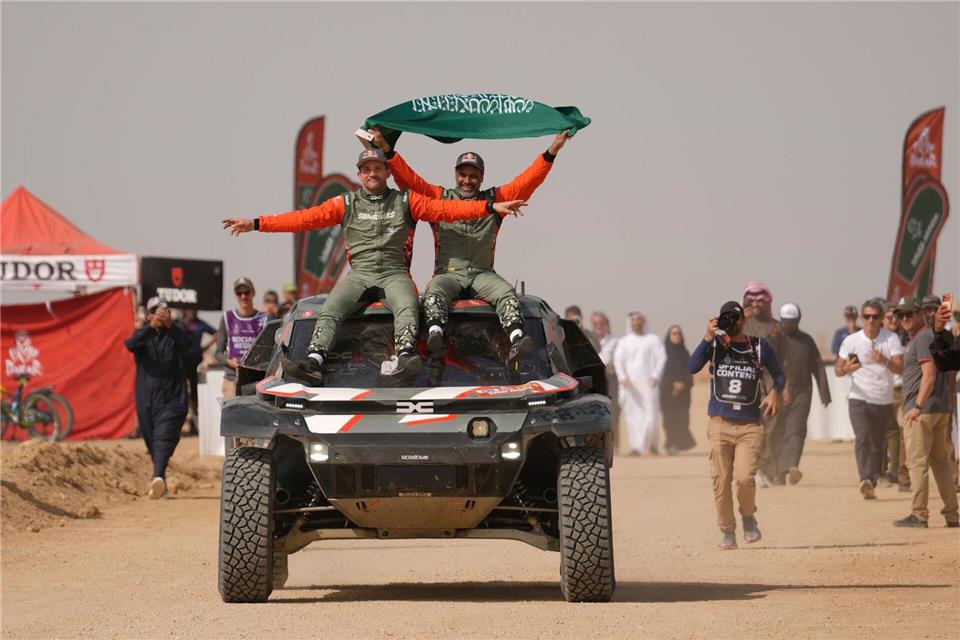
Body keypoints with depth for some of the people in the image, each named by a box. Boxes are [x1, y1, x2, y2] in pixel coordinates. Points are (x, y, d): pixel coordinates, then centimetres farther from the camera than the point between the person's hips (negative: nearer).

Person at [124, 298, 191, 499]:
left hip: (172, 399, -3)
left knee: (164, 439, -19)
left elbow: (186, 344, -18)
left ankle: (158, 478, -38)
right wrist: (151, 327, -32)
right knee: (152, 443, 11)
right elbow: (131, 345, -15)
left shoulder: (174, 335, 5)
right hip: (146, 399, 3)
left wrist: (170, 325, -35)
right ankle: (160, 483, 24)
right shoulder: (143, 335, 8)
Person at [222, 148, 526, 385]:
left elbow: (445, 209, 5)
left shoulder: (406, 201, 13)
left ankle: (405, 356, -53)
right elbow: (305, 218, 11)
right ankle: (314, 362, -41)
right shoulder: (345, 204, 15)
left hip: (394, 273, -1)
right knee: (330, 310, -25)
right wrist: (256, 224, 4)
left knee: (407, 306, -33)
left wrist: (490, 207, -7)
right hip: (358, 274, 1)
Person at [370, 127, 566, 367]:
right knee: (434, 294, -34)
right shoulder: (438, 198, 15)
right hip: (448, 273, -1)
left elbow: (527, 181, 10)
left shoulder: (494, 199, 16)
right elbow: (408, 179, 8)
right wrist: (387, 150, -4)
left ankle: (516, 341, -50)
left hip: (482, 274, 1)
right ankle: (435, 337, -58)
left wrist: (551, 152, 1)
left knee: (507, 294, -29)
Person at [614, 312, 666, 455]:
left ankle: (651, 442, 1)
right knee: (632, 414, -4)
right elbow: (618, 360, 3)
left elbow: (661, 358, 2)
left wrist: (655, 376, -13)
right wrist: (622, 377, -15)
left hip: (648, 383, -1)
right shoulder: (623, 342, 15)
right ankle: (635, 446, -2)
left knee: (651, 414, -11)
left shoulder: (653, 340, 12)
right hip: (629, 383, 1)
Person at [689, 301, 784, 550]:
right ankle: (727, 531, 14)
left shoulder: (760, 346, 6)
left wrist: (775, 392, -4)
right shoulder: (715, 345, 5)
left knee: (744, 478, -15)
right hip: (720, 425, 1)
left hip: (750, 426, -1)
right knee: (721, 481, -1)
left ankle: (748, 518, 13)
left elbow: (778, 374, 17)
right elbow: (692, 367, -11)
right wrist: (708, 337, -15)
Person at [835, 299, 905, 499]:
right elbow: (837, 370, 3)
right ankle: (865, 480, -34)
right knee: (862, 437, -21)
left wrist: (884, 361, -27)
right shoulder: (851, 341, 1)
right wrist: (847, 369, -21)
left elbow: (900, 368, -7)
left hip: (884, 401, 2)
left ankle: (871, 485, 18)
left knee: (877, 444, 8)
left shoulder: (891, 339, 1)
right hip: (859, 399, -2)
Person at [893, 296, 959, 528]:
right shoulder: (937, 337, 21)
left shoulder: (923, 338, -10)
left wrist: (917, 407, -23)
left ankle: (919, 515, -9)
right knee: (941, 462, 12)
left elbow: (929, 375, -20)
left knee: (917, 462, -8)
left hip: (923, 411, -10)